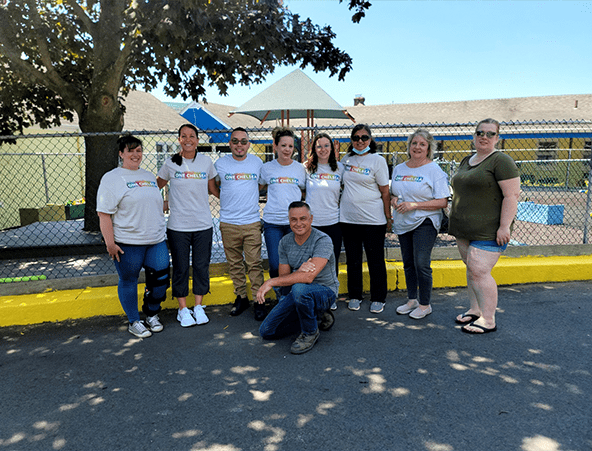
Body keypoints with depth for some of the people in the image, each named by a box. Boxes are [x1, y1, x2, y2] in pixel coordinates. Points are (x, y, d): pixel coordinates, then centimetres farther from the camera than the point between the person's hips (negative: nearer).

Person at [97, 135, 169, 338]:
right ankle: (134, 322, 23)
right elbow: (104, 214, -10)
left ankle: (152, 314, 27)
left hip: (156, 241, 6)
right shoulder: (112, 179, -5)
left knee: (160, 278, 5)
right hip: (127, 244, -5)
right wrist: (110, 243, -15)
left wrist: (160, 231, 20)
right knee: (128, 281, 7)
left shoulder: (149, 176, 15)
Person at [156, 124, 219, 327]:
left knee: (201, 266, 7)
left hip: (203, 225, 2)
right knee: (180, 268, 5)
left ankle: (198, 307, 22)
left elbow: (213, 188, 15)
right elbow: (156, 186, 12)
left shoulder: (206, 161, 4)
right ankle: (183, 309, 20)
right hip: (178, 226, -1)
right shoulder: (171, 163, 0)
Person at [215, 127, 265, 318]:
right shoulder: (220, 164, 3)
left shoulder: (257, 162, 6)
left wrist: (250, 195, 9)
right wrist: (226, 196, 5)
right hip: (228, 223, 1)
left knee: (254, 263, -2)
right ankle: (241, 297, 22)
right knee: (235, 264, 9)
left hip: (252, 222, 0)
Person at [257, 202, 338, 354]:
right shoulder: (285, 242, -1)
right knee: (267, 331, -1)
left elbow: (309, 277, -32)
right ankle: (317, 318, 13)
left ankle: (310, 332, -11)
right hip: (296, 295, 6)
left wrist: (271, 282, -30)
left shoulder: (323, 240, -21)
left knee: (299, 288, -39)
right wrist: (299, 272, -28)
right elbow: (283, 277, -3)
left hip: (324, 291, -6)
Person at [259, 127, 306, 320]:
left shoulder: (299, 168, 10)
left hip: (295, 221, 0)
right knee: (275, 265, -4)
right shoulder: (267, 168, 8)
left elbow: (306, 191, 20)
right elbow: (259, 187, 23)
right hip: (272, 222, 0)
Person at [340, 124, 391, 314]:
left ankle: (378, 299, 19)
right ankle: (355, 296, 26)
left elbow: (385, 191, -3)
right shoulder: (346, 159, 9)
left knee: (375, 261, 5)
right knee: (353, 260, 12)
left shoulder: (378, 160, -3)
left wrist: (388, 217, -4)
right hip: (348, 218, 4)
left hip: (373, 220, -4)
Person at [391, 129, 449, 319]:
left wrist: (414, 205, -19)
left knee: (421, 264, -8)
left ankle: (425, 305, 7)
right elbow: (394, 193, 21)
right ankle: (412, 300, 27)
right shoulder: (398, 169, 11)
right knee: (408, 264, 13)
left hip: (425, 222, -6)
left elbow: (442, 202, -12)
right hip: (403, 223, 6)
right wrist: (394, 200, -3)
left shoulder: (434, 170, -7)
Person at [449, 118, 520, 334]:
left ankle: (488, 321, 0)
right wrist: (455, 221, 20)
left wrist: (504, 227, -21)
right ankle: (475, 310, 24)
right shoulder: (466, 161, 16)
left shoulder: (501, 161, -10)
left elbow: (512, 195, -16)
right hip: (464, 229, 8)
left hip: (488, 231, -8)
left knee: (479, 271, -11)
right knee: (472, 269, 12)